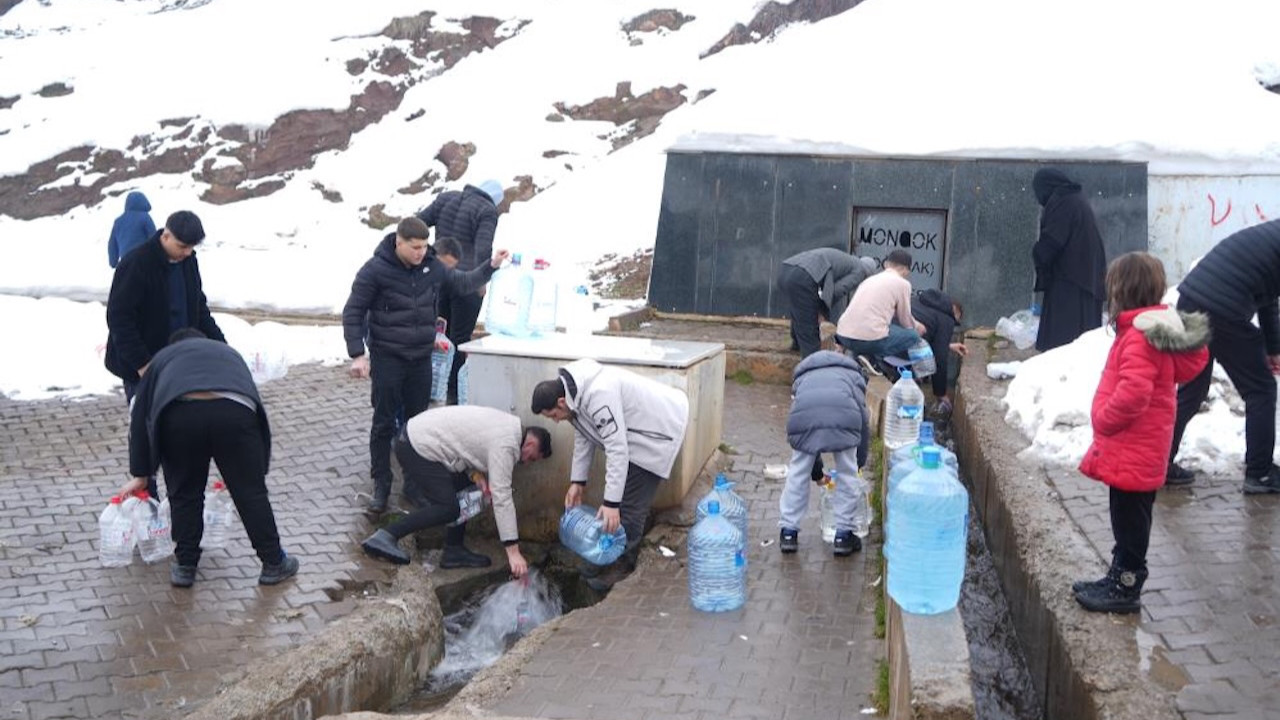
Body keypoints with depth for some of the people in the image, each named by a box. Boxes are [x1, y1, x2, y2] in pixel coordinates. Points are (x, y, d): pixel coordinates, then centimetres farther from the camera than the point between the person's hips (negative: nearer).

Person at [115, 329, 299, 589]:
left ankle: (185, 566, 27)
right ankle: (273, 563, 22)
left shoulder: (163, 357, 37)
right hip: (235, 411, 1)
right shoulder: (229, 353, 41)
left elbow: (140, 417, 33)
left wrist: (140, 475, 40)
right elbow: (253, 401, 41)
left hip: (181, 414, 0)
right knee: (251, 491, 13)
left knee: (184, 493, 19)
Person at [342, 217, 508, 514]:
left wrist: (491, 266, -1)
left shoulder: (433, 266, 0)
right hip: (387, 358, -4)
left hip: (421, 358, 4)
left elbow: (463, 282, 14)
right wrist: (358, 354, -15)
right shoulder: (375, 270, -13)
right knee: (384, 423, 1)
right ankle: (381, 485, 12)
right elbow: (353, 312, -9)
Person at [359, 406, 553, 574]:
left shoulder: (509, 424, 11)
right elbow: (501, 497, -23)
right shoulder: (506, 445, -18)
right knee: (448, 508, -8)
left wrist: (478, 475, 0)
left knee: (465, 491, 12)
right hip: (417, 447, -10)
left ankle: (454, 551, 15)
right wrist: (513, 551, -23)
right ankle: (386, 536, -8)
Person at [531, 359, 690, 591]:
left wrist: (611, 502, -30)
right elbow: (583, 437, 12)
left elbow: (617, 449, -32)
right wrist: (577, 481, 9)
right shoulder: (576, 394, -1)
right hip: (642, 428, 10)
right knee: (627, 494, 14)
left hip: (661, 430, -10)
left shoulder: (598, 395, -32)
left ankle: (623, 563, 5)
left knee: (631, 502, -7)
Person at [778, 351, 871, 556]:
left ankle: (788, 533, 25)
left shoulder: (802, 377, 42)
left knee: (798, 472, 19)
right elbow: (864, 422, 29)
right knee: (847, 474, 17)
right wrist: (860, 463, 39)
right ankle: (843, 535, 23)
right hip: (844, 415, -1)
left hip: (804, 416, 1)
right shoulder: (853, 374, 37)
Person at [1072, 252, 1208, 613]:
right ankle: (1119, 579, 30)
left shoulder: (1140, 337, -22)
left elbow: (1133, 392, -31)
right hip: (1141, 452, 10)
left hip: (1132, 454, -10)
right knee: (1129, 520, 19)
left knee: (1129, 521, 1)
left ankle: (1125, 589, 12)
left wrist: (1104, 420, -15)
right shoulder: (1158, 331, 10)